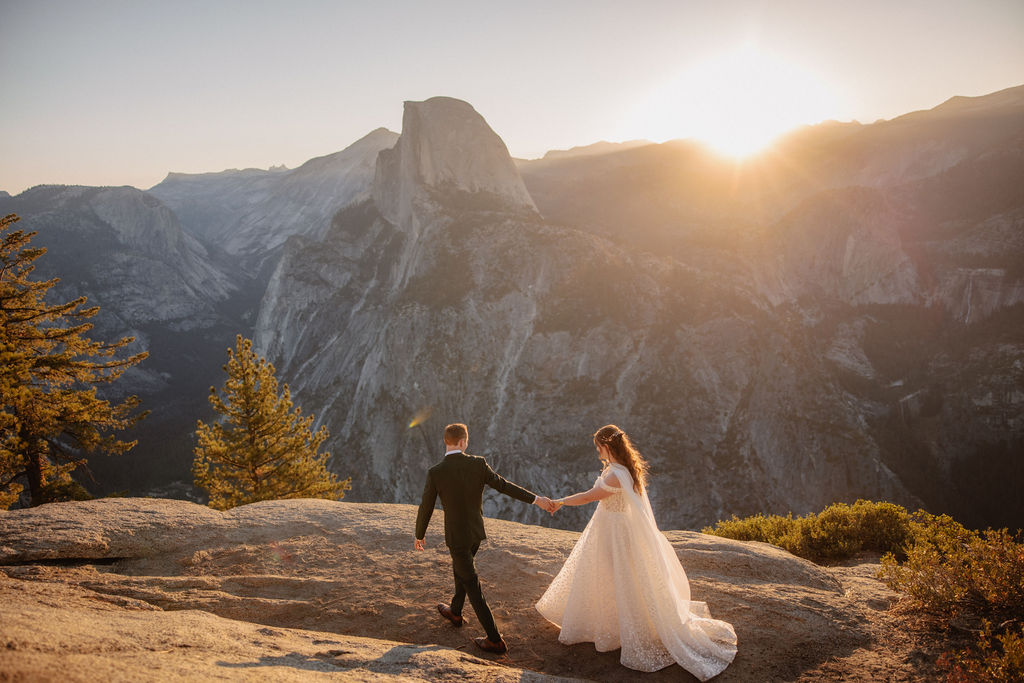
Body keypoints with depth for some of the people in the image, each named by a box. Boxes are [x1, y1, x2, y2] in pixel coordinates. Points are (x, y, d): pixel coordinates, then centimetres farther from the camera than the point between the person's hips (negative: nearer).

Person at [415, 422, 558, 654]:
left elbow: (425, 508, -10)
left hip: (456, 536, -5)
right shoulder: (478, 464, -12)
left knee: (471, 586, 3)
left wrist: (419, 535, 8)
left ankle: (495, 640, 6)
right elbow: (504, 486, -8)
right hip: (476, 531, 5)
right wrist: (536, 499, 1)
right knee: (459, 569, 30)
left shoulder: (435, 473, -19)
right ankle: (455, 612, 52)